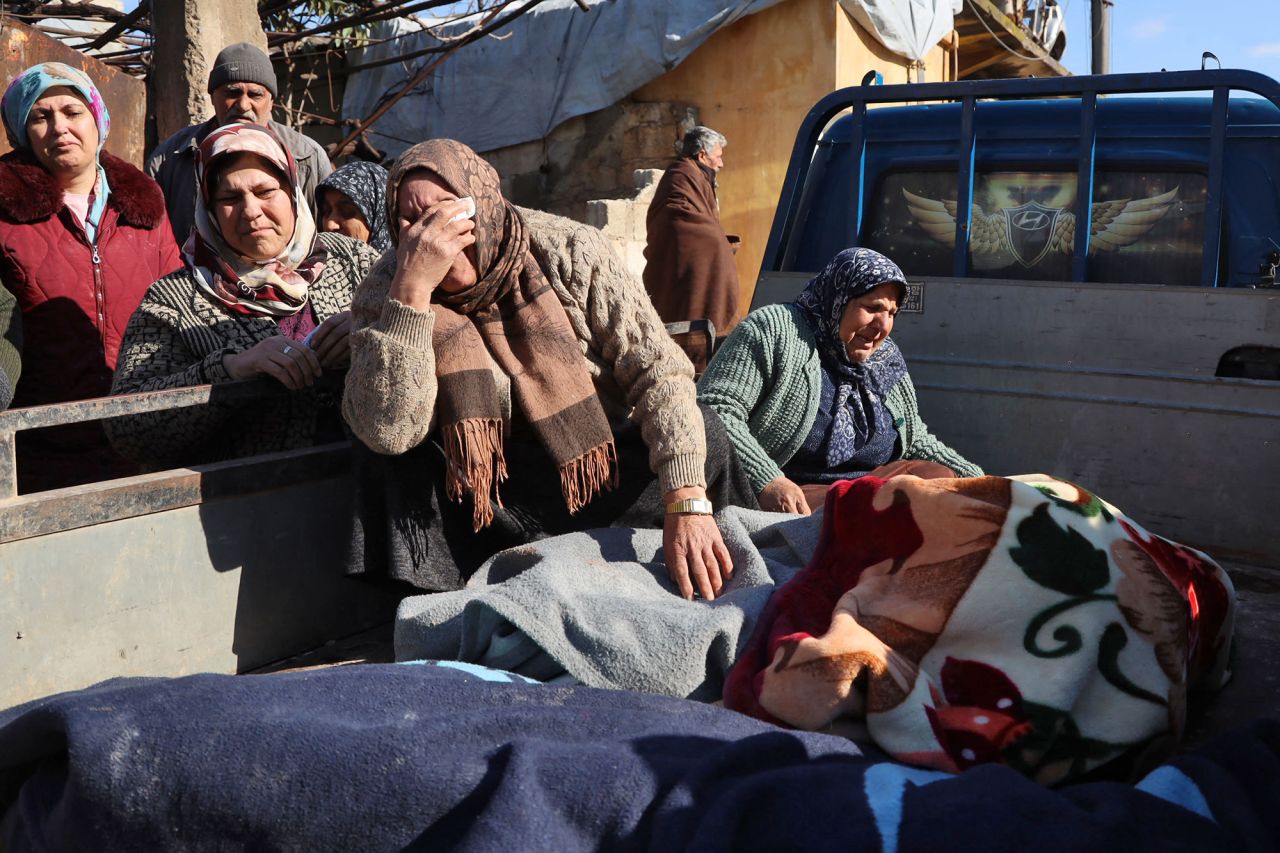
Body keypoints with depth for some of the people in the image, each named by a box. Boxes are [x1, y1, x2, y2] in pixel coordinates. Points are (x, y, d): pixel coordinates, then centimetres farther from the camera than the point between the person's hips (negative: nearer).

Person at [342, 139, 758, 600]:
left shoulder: (569, 252, -15)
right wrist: (413, 288, -37)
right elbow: (387, 430, -28)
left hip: (601, 467, 0)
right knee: (384, 461, -26)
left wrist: (687, 504, -34)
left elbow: (657, 368, -21)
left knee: (705, 434, -24)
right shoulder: (384, 291, -13)